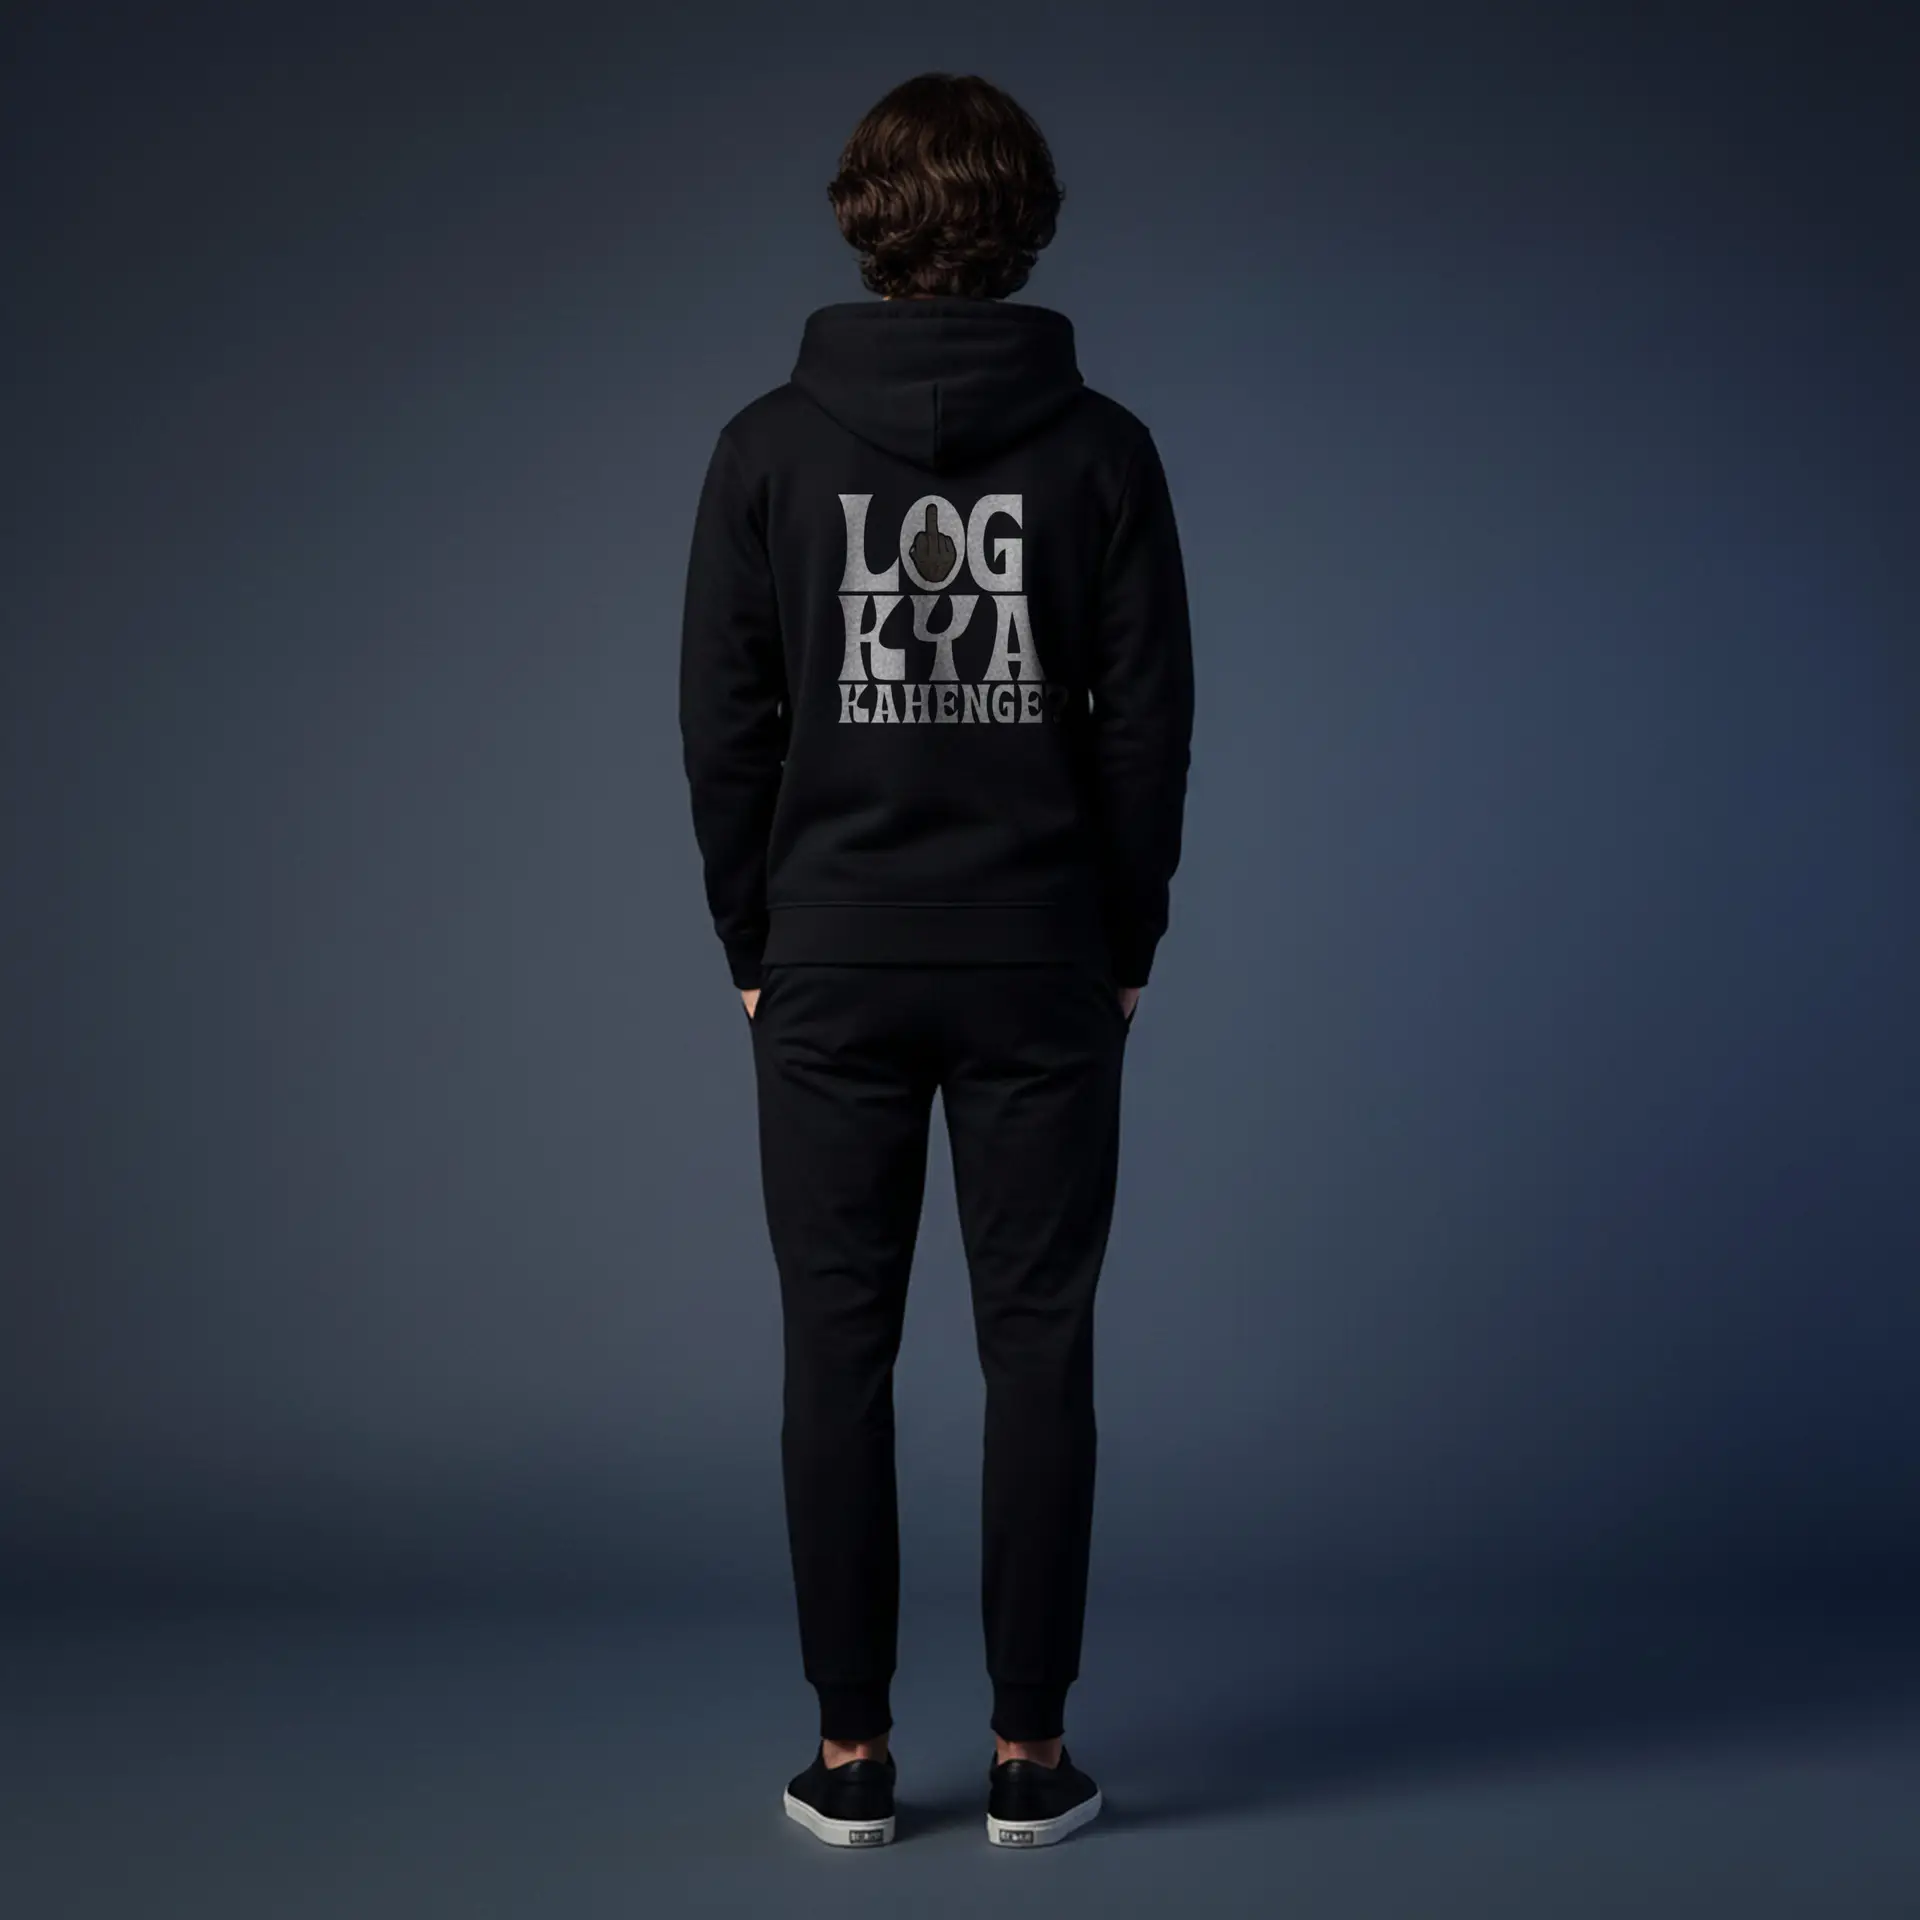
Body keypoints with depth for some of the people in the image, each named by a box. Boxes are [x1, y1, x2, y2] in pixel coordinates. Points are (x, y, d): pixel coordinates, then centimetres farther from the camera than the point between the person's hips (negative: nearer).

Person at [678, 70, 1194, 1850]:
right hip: (1042, 974, 0)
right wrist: (1125, 947, 8)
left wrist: (755, 947, 8)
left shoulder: (770, 447, -1)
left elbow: (723, 725, -1)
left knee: (838, 1354, 7)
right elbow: (1149, 721, -2)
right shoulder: (1099, 448, -2)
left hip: (830, 971, 0)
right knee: (1038, 1353, 7)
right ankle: (1029, 1753, 13)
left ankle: (852, 1754, 14)